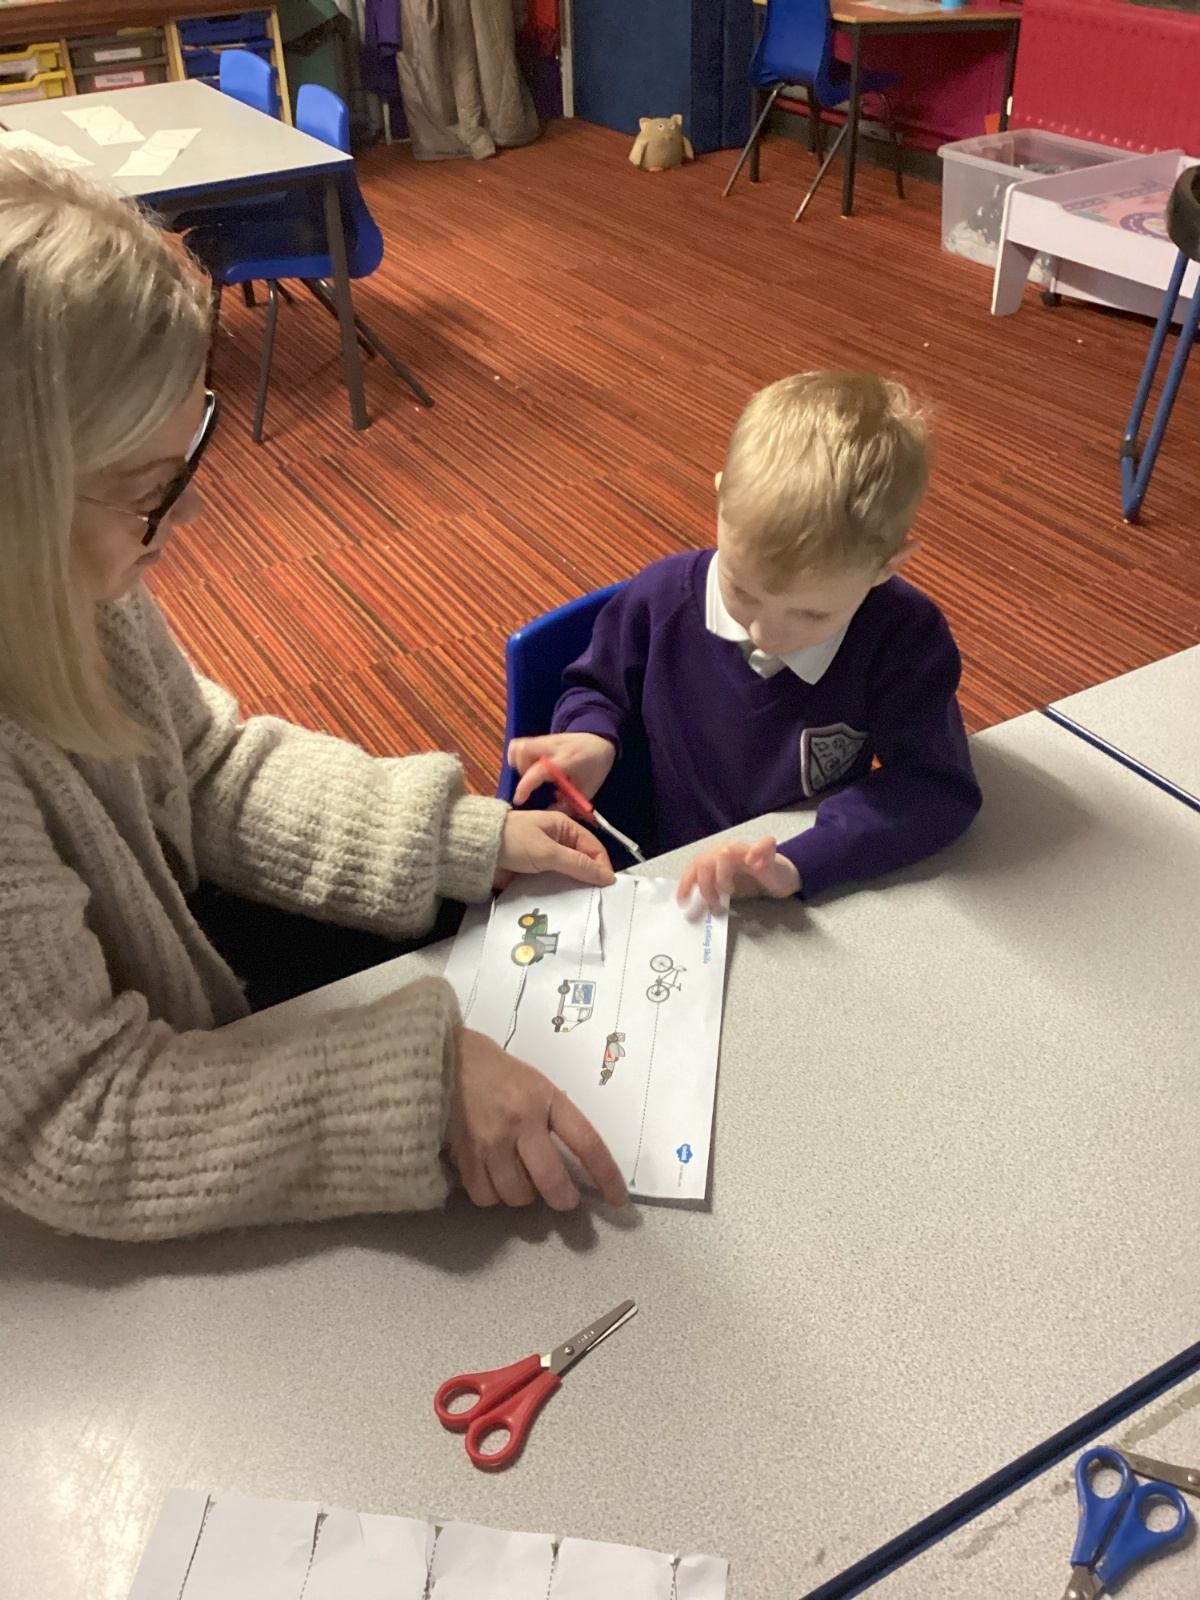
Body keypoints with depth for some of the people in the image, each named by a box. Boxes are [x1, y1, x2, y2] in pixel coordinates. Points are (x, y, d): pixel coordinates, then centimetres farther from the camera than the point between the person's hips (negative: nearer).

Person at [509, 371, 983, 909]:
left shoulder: (906, 639, -15)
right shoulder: (663, 597, -9)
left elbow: (935, 790, -20)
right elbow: (600, 687, 10)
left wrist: (796, 864, -31)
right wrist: (593, 739, -12)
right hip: (668, 888, 1)